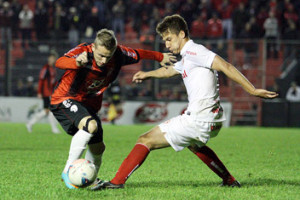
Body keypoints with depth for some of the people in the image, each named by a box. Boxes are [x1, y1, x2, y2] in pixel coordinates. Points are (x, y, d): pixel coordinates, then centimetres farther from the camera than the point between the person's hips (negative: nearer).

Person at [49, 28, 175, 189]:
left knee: (98, 148, 12)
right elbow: (59, 62, -48)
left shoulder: (119, 54, -12)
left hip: (89, 104, 7)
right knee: (91, 125, -33)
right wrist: (77, 63, -70)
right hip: (65, 100, -7)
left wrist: (160, 57, 24)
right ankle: (68, 171, -26)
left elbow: (137, 54, 10)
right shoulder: (82, 51, -28)